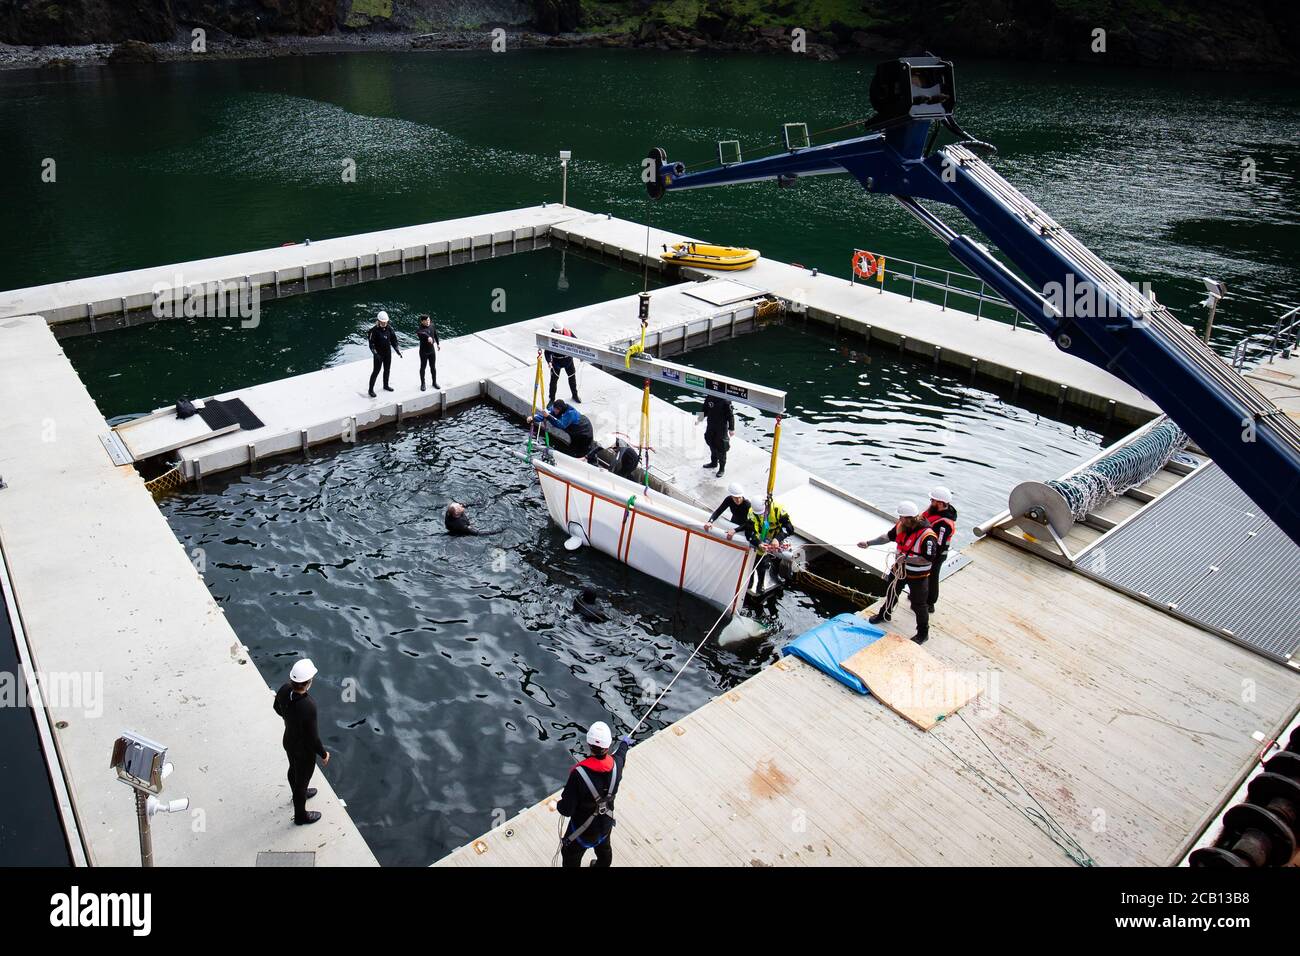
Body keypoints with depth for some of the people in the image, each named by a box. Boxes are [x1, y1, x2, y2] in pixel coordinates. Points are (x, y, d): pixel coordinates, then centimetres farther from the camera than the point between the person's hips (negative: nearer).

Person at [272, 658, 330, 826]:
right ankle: (300, 816, 45)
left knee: (294, 770, 33)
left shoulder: (285, 688, -23)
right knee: (302, 779, 20)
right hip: (304, 750, -6)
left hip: (288, 741, 6)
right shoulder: (308, 707, -43)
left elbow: (277, 708, 1)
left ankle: (299, 794, 63)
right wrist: (324, 754, -10)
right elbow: (312, 737, -29)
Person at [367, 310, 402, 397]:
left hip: (388, 353, 6)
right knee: (376, 371, -2)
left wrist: (397, 350, -1)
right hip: (379, 354, -6)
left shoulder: (389, 328, -3)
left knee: (387, 370, 19)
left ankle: (386, 385, 37)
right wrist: (375, 353, -28)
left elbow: (393, 340, 6)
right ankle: (371, 389, 6)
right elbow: (371, 343, -18)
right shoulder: (374, 330, -18)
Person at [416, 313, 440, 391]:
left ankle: (434, 382, 33)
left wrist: (438, 343, 25)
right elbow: (419, 333, -48)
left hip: (432, 351, 4)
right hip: (423, 352, -4)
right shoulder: (420, 329, -23)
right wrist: (428, 337, -66)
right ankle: (422, 384, 27)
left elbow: (435, 334, 15)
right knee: (423, 368, 11)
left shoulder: (432, 326, -5)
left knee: (433, 367, 16)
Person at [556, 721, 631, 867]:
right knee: (604, 850, 34)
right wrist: (625, 742, 30)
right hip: (606, 824, 5)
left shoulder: (579, 773, -37)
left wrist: (559, 805, -4)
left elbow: (566, 810, -28)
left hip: (582, 829, -5)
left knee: (570, 857, 19)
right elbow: (621, 754, 6)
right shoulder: (616, 764, -22)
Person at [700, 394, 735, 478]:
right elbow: (705, 411, 12)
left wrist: (731, 429, -14)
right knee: (712, 444, 22)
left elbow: (730, 415, -16)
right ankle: (714, 462, 42)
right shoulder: (709, 398, -3)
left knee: (721, 448, 3)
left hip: (721, 427, -6)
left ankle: (722, 468, 17)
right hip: (710, 426, 6)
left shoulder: (725, 401, -21)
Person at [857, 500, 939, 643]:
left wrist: (906, 558, -30)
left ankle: (923, 633, 27)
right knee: (891, 592, 27)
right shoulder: (901, 526, -12)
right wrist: (868, 543, 1)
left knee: (919, 604, 7)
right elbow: (888, 536, 4)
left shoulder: (927, 535, -33)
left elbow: (928, 559, -30)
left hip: (917, 575, -7)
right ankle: (884, 614, 54)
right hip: (900, 569, 7)